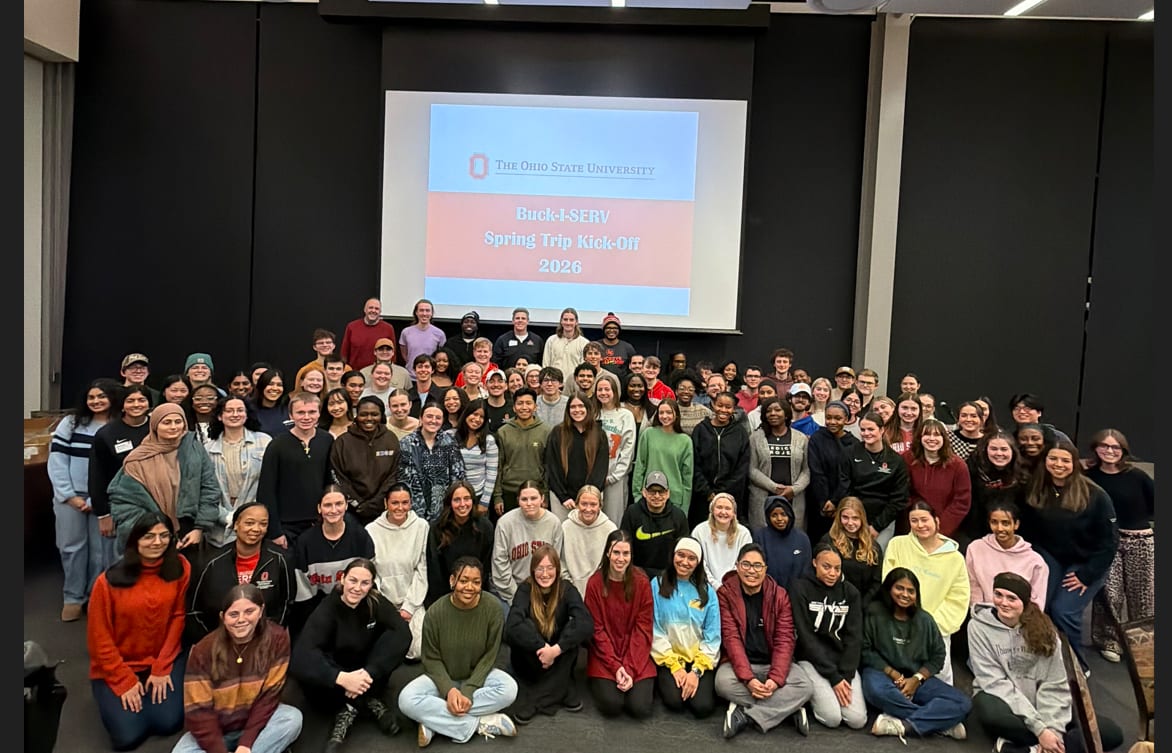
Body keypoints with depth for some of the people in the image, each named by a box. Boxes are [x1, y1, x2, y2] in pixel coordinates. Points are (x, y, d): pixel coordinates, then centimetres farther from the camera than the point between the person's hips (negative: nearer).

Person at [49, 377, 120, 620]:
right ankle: (73, 597, 20)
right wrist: (68, 495, -7)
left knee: (101, 548, 2)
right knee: (71, 546, 7)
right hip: (70, 496, 2)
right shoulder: (71, 423, 6)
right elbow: (56, 460, 1)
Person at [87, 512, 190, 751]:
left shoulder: (181, 568, -12)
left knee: (168, 723, -12)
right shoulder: (108, 581, -17)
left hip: (165, 660, 2)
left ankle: (158, 683, 20)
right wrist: (124, 681, -10)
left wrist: (161, 668, -8)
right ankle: (112, 696, 21)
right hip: (117, 666, -1)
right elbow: (100, 639, -10)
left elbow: (177, 617, -5)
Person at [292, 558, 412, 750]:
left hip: (366, 677, 2)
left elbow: (403, 633, -28)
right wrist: (342, 678, -47)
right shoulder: (327, 610, -19)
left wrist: (369, 673, -41)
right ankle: (370, 703, -24)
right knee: (304, 666, -33)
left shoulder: (376, 603, -12)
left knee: (394, 638, -23)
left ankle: (350, 709, -19)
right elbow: (301, 656, -32)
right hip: (335, 683, -2)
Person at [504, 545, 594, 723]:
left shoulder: (566, 589, -14)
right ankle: (560, 689, -20)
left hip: (559, 657, 1)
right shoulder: (525, 590, -16)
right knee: (524, 627, -28)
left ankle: (532, 697, -23)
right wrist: (542, 648, -38)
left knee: (574, 630, -27)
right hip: (529, 659, -1)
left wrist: (556, 649, -40)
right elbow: (512, 626, -33)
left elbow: (586, 623, -31)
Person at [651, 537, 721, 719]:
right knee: (674, 701, -24)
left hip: (700, 659, 1)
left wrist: (697, 671, -11)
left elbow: (712, 636, 0)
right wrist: (674, 666, -11)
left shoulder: (707, 591, 3)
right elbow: (655, 630, -5)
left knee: (703, 707, -18)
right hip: (668, 658, -1)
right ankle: (665, 680, 9)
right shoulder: (657, 585, -3)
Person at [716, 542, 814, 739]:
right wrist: (747, 678, -26)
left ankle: (745, 714, -23)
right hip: (739, 663, -2)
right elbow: (731, 638, -13)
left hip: (772, 663, 2)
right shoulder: (725, 594, -5)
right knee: (723, 682, -34)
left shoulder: (780, 595, -1)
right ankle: (789, 707, -21)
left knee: (805, 687, -25)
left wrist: (775, 678, -22)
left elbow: (784, 640, -7)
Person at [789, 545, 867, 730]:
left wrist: (846, 675, -12)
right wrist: (833, 677, -15)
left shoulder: (850, 592, 4)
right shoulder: (800, 589, -9)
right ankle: (811, 695, 9)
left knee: (857, 719, -14)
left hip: (844, 662, 4)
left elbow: (854, 637, 1)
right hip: (812, 661, -4)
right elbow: (806, 637, -11)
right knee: (832, 718, -22)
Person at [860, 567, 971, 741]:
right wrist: (894, 675, -15)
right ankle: (941, 723, -28)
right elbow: (866, 650, -7)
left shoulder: (925, 619, 6)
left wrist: (916, 679, -9)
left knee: (963, 704, -19)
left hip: (917, 678, 4)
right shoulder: (875, 612, -4)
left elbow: (938, 656, 7)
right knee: (876, 690, -42)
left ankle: (902, 725, -31)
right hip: (884, 673, -4)